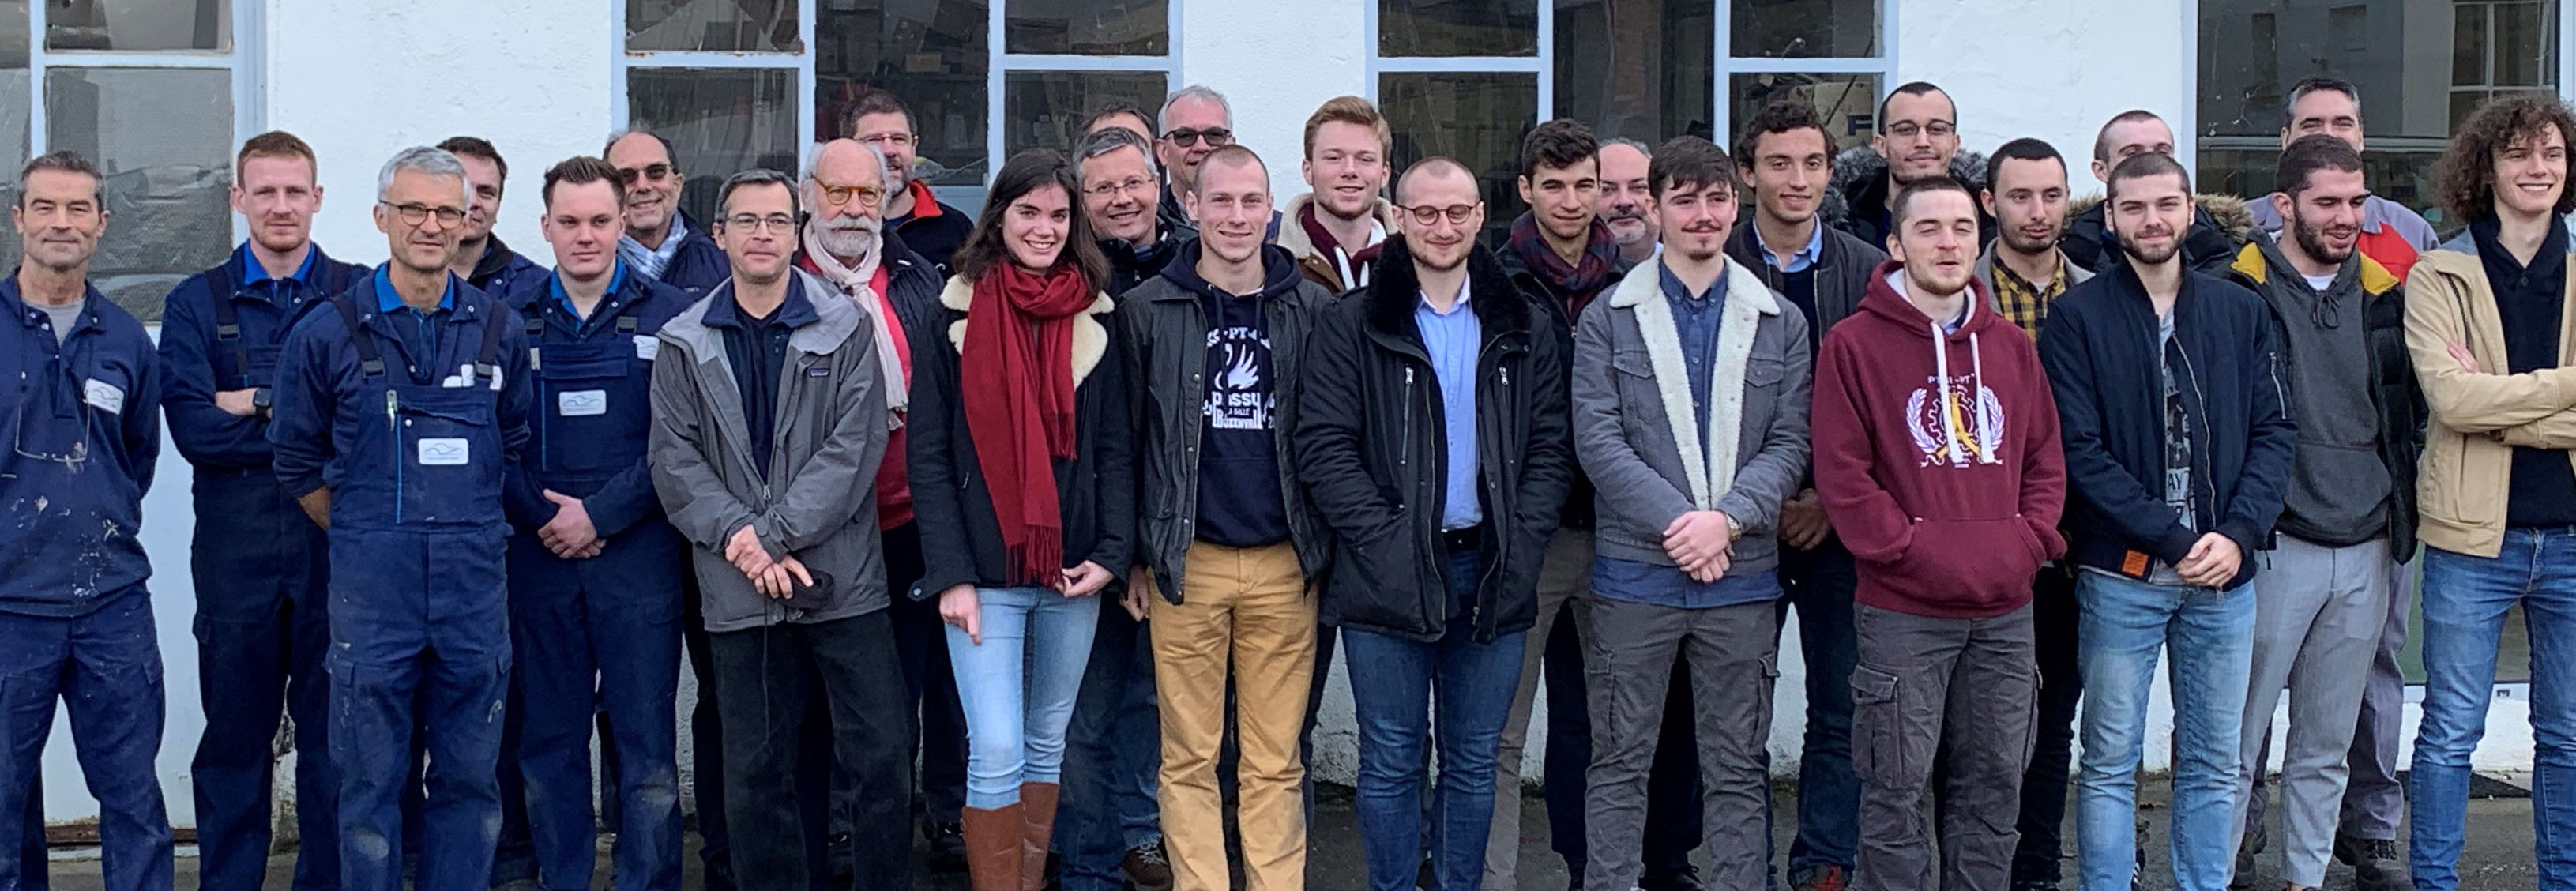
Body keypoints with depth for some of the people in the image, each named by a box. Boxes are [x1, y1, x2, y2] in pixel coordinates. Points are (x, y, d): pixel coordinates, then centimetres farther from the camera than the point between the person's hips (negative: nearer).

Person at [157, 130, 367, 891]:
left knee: (335, 729, 5)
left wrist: (261, 402, -12)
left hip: (336, 541, 0)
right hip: (236, 548, 1)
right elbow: (192, 428, -7)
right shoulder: (197, 304, 7)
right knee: (235, 730, 6)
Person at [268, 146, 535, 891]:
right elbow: (299, 461, 9)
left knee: (470, 774, 7)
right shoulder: (329, 332, 1)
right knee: (370, 779, 3)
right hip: (372, 581, -2)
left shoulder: (497, 329, 7)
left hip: (474, 583, 2)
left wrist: (470, 530, 10)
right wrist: (365, 536, 7)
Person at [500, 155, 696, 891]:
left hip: (639, 553, -2)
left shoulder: (669, 315, 2)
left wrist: (600, 514, -10)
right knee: (547, 741, 7)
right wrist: (544, 517, -8)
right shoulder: (511, 318, 7)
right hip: (539, 556, 2)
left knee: (646, 745, 0)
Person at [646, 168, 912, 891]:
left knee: (881, 757, -1)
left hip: (843, 580, -1)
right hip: (739, 589, 2)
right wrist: (742, 541, -12)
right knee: (756, 772, 7)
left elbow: (856, 446, -6)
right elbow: (674, 460, 1)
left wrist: (775, 533, -14)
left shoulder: (847, 329, 2)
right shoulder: (684, 344, 8)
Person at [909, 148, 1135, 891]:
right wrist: (951, 573, -10)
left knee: (1047, 745, 12)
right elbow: (928, 458, -3)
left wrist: (1111, 552, -6)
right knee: (997, 754, -8)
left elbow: (1116, 448, 6)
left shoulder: (1096, 322, 6)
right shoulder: (952, 321, -1)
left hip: (1072, 572, 3)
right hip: (985, 570, -3)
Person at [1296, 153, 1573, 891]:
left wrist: (1520, 544, -7)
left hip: (1493, 573, 3)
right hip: (1389, 576, -2)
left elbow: (1550, 448, 6)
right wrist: (1385, 541, -14)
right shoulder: (1355, 324, 0)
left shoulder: (1525, 326, 8)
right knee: (1393, 762, 4)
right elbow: (1323, 447, -5)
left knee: (1474, 762, 10)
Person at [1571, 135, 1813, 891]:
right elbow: (1598, 441, -5)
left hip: (1743, 573, 1)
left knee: (1738, 768, 8)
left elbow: (1789, 443, 2)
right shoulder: (1608, 322, 3)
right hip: (1635, 570, -1)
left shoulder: (1780, 325, 8)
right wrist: (1678, 524, -15)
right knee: (1620, 762, 4)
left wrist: (1726, 519, -14)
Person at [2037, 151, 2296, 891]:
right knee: (2110, 764, 3)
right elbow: (2080, 450, -9)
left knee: (2212, 765, 10)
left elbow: (2273, 431, 6)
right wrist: (2175, 539, -14)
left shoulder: (2240, 312, 8)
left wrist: (2239, 534, -9)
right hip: (2121, 576, -3)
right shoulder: (2079, 316, -3)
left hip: (2225, 577, 3)